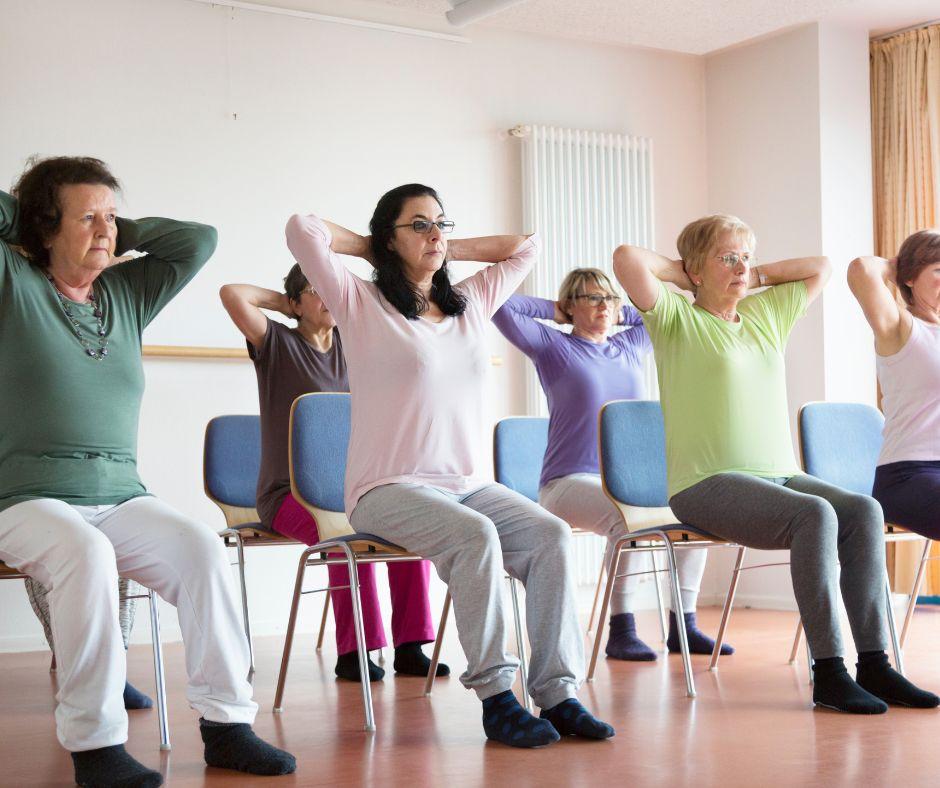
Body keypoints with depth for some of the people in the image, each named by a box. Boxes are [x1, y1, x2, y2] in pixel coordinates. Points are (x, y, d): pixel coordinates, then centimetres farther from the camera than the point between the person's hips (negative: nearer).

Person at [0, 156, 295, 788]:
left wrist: (122, 232, 15)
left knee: (202, 548, -24)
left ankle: (226, 723, -20)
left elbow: (199, 239, 17)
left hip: (121, 497, 5)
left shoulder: (127, 294, 18)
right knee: (86, 555, -37)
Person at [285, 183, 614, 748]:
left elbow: (527, 247, 28)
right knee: (476, 536, -34)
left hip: (468, 484, 6)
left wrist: (449, 251, 21)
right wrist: (372, 250, 8)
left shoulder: (472, 304, 18)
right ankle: (495, 696, -26)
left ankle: (558, 693, -21)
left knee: (551, 535, -21)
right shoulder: (362, 305, 2)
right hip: (388, 489, -5)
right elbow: (303, 230, -8)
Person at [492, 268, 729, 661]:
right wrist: (554, 311, 6)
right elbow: (501, 305, -7)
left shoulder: (631, 346, 18)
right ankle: (621, 631, -28)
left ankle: (683, 626, -12)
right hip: (569, 482, -6)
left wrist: (622, 314, 21)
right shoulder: (553, 346, 3)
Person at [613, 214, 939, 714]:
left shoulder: (766, 314, 21)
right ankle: (828, 672, -28)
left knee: (863, 510, -21)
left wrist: (756, 277, 21)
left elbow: (820, 268, 31)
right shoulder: (676, 318, 2)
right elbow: (627, 259, -13)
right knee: (815, 515, -31)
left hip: (780, 475, 6)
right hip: (708, 485, -6)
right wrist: (683, 275, 3)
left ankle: (873, 663, -21)